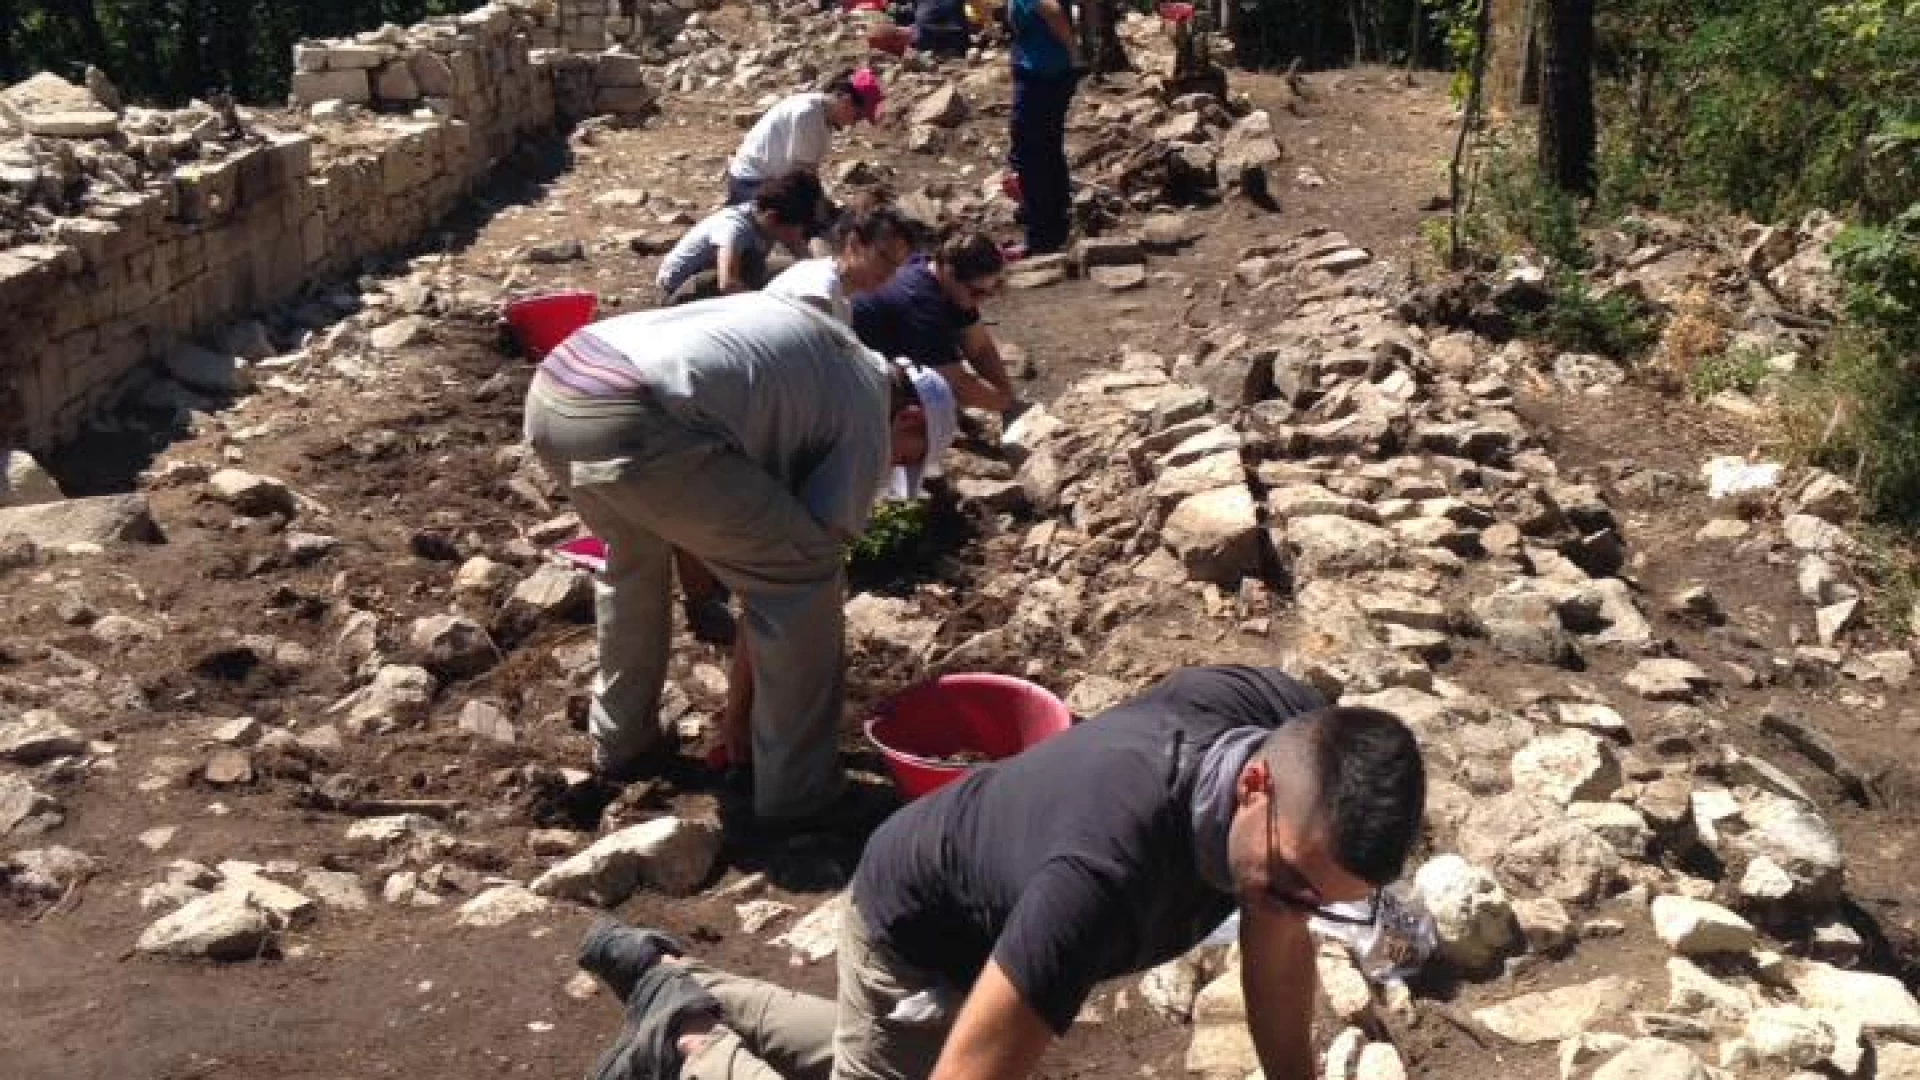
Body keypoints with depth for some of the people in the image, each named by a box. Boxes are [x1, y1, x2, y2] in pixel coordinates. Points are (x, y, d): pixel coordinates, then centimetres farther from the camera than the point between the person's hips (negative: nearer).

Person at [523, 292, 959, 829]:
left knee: (633, 551, 36)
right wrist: (739, 701, 22)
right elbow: (803, 565, 12)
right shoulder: (867, 415, 12)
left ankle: (621, 741, 43)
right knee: (807, 570, 6)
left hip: (552, 387, 9)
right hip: (629, 421, -9)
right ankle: (797, 791, 14)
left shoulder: (812, 340, 34)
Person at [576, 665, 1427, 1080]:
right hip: (920, 930, -8)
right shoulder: (1106, 870, -47)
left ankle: (671, 981, 40)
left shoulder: (1297, 740, -24)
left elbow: (1276, 943, -6)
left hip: (998, 907, 8)